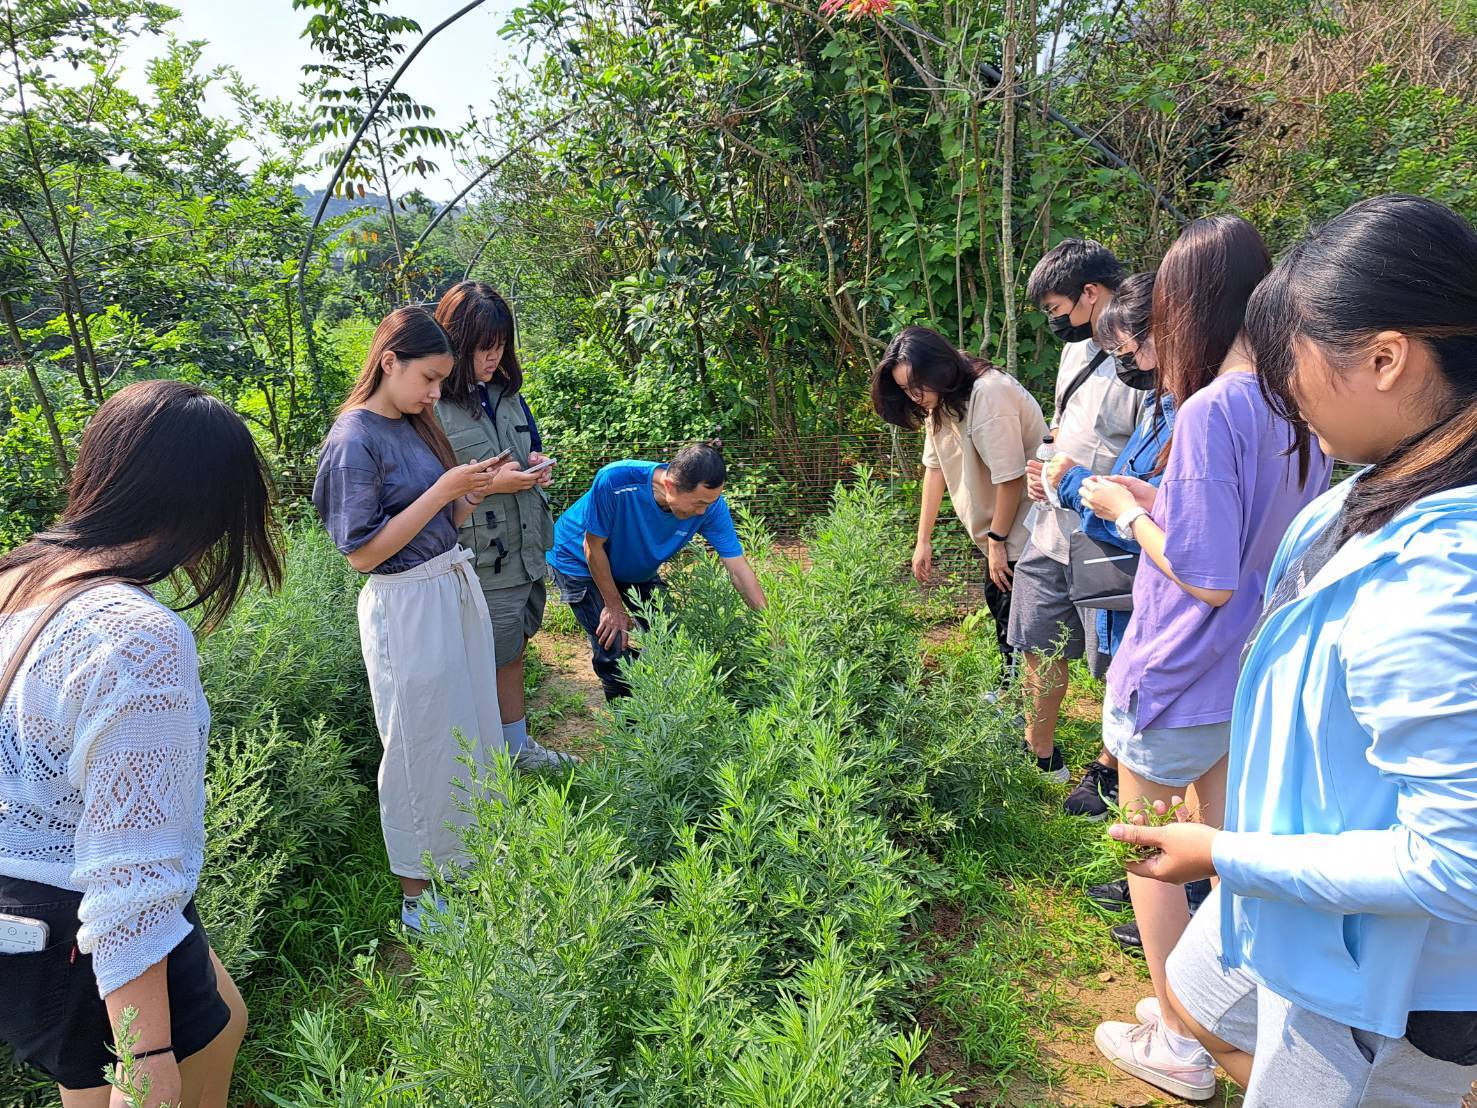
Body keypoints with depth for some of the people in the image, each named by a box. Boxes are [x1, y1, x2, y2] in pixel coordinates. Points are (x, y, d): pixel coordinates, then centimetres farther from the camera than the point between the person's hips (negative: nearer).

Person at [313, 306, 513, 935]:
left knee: (473, 735, 19)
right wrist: (443, 491, -21)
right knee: (423, 752, 6)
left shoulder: (414, 426, 8)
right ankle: (417, 897, 25)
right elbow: (362, 553, -19)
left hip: (457, 588, 8)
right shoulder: (354, 441, -16)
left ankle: (465, 858, 39)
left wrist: (473, 491, -6)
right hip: (409, 607, -8)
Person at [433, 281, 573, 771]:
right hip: (478, 566, -7)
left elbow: (531, 450, 23)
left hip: (524, 555, 7)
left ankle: (520, 748, 37)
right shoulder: (430, 405, -16)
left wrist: (537, 468, 0)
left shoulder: (505, 392, 8)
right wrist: (491, 483, -22)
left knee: (513, 655, 21)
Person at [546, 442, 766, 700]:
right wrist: (615, 608, -14)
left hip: (637, 569, 4)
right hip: (579, 561, -4)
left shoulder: (709, 504, -27)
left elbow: (739, 570, -22)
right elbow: (593, 546, -24)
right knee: (617, 652, -15)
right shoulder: (615, 481, -39)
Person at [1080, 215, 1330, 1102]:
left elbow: (1207, 579, -24)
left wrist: (1126, 511, -11)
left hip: (1181, 683, -8)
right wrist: (1161, 501, 10)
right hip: (1260, 678, 8)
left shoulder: (1213, 409, -25)